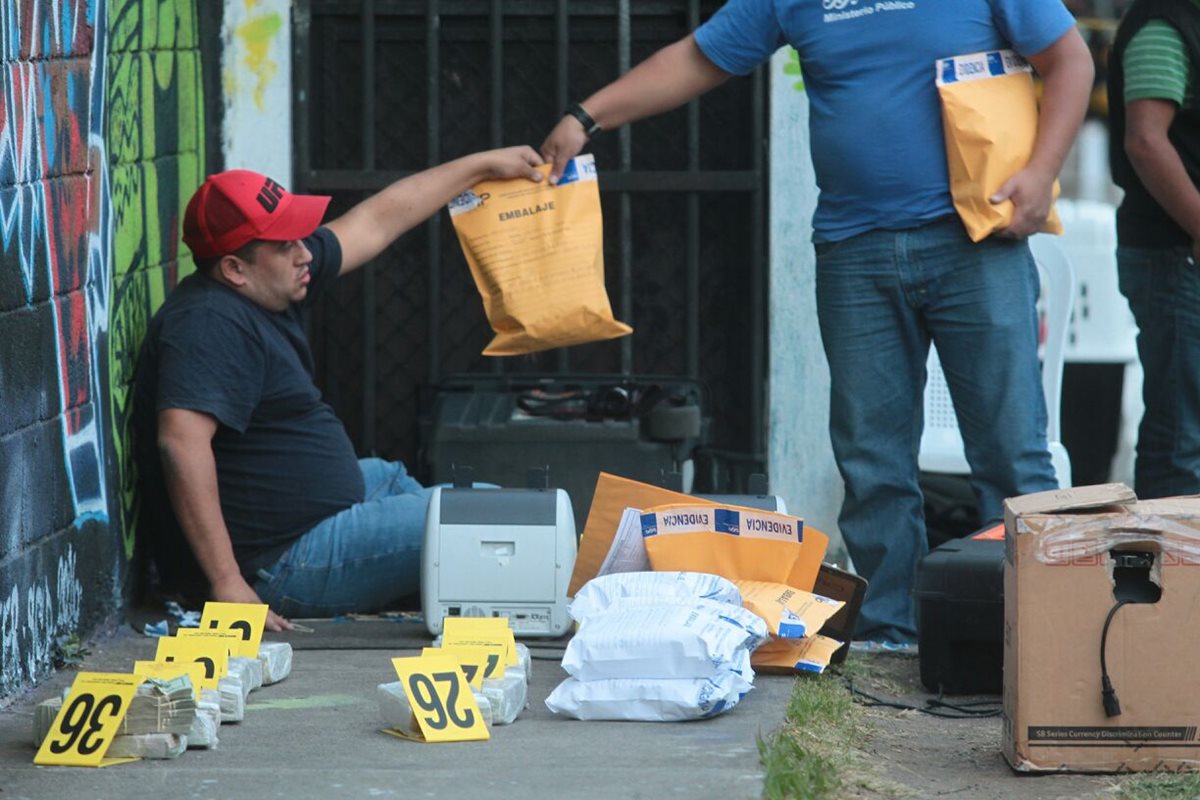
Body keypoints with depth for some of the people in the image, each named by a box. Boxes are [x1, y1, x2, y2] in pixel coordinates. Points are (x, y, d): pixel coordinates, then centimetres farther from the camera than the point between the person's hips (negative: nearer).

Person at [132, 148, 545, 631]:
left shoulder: (268, 286, 5)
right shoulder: (211, 325, -26)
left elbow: (376, 222, 17)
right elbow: (181, 441, -39)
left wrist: (483, 166, 25)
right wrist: (228, 585, -40)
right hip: (275, 567, -11)